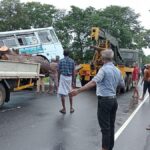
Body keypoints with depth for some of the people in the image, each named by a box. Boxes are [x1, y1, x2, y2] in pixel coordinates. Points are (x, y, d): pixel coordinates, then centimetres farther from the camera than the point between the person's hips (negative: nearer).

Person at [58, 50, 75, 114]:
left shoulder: (61, 61, -2)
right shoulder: (72, 61, 5)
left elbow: (59, 71, -1)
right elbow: (73, 72, 5)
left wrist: (58, 80, 7)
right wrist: (73, 81, 12)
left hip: (63, 77, -3)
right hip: (69, 77, 3)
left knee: (62, 93, 2)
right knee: (70, 93, 16)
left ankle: (64, 109, 5)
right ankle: (71, 108, 20)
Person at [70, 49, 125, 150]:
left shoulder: (104, 69, -14)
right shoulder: (117, 71, 8)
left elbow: (93, 82, -29)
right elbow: (123, 85, 19)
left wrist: (78, 91, -34)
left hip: (104, 100, -7)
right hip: (114, 100, 8)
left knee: (105, 127, -1)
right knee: (111, 126, 15)